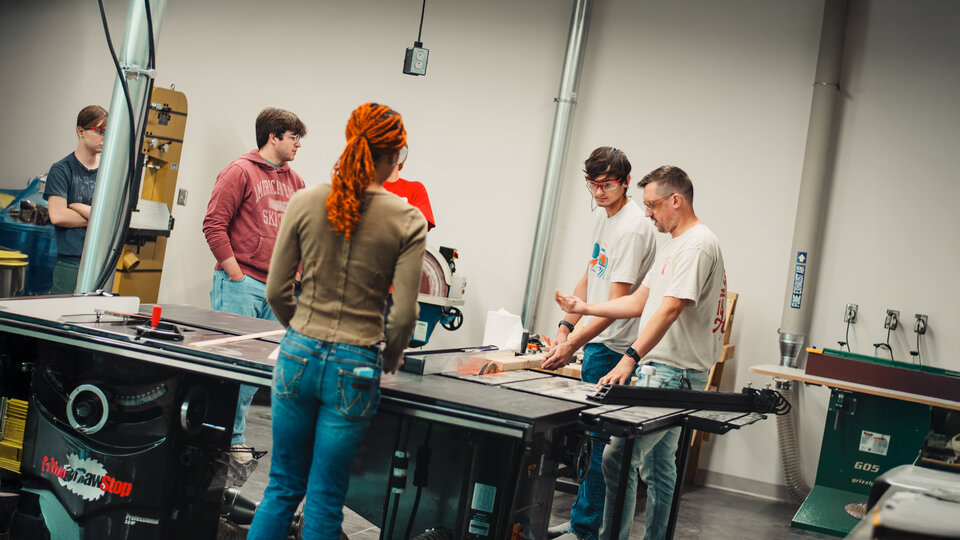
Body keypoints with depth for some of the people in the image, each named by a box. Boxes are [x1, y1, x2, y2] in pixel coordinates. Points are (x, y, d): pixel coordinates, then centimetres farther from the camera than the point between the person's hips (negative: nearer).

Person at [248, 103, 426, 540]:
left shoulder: (305, 203, -2)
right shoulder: (408, 222, -8)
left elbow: (276, 291, 1)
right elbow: (404, 314, -8)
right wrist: (387, 361, 11)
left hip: (298, 355, 2)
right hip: (355, 367, -2)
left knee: (283, 487, 16)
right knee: (324, 502, 10)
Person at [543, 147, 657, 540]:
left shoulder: (632, 229, -19)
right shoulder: (602, 215, 12)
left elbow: (616, 304, -24)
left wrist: (574, 345, -28)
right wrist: (566, 325, 11)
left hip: (611, 346, -10)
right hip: (595, 341, 10)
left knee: (595, 438, -5)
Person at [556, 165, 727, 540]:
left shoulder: (697, 244, -14)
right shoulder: (674, 245, 20)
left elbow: (669, 310, -24)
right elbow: (639, 302, 23)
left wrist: (631, 358, -31)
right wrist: (584, 308, 15)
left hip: (674, 373, -11)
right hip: (658, 369, 11)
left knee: (617, 459, -15)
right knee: (658, 466, 15)